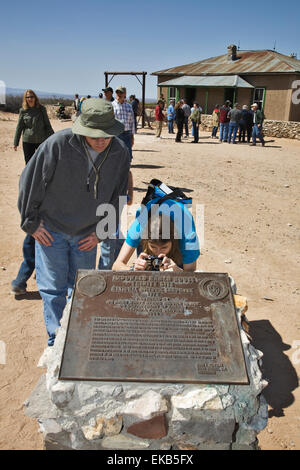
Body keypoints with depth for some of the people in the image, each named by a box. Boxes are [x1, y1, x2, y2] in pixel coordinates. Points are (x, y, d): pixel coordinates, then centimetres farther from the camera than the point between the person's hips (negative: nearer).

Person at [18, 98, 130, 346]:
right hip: (50, 229, -3)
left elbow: (118, 195, 3)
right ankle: (57, 342, 22)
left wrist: (101, 232, 1)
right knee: (53, 288, 4)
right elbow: (30, 182, -11)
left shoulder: (120, 153, -11)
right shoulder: (58, 144, -23)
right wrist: (31, 222, -6)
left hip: (87, 234, 3)